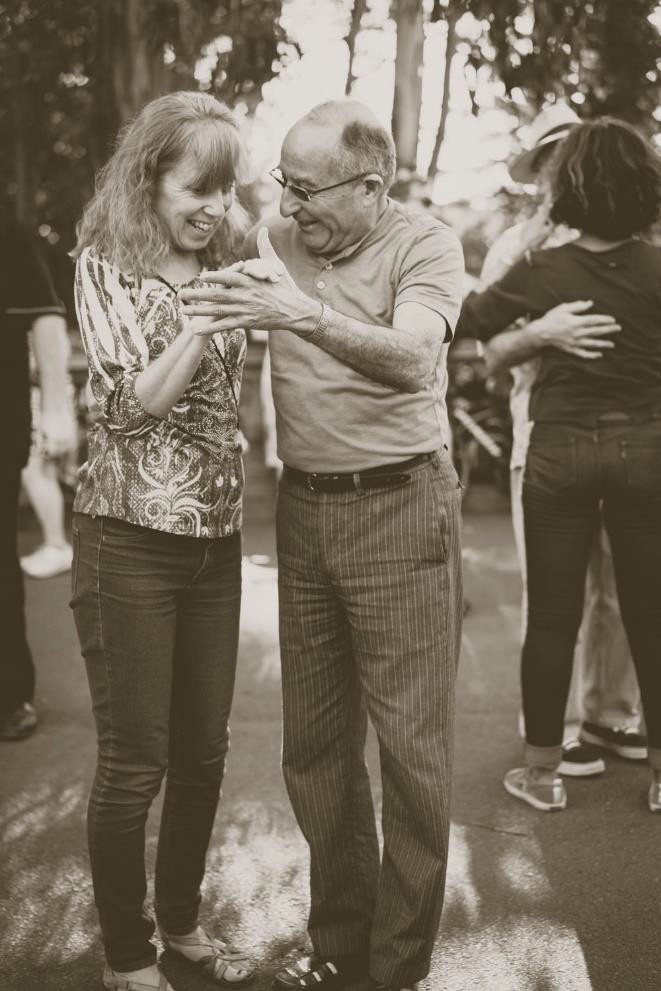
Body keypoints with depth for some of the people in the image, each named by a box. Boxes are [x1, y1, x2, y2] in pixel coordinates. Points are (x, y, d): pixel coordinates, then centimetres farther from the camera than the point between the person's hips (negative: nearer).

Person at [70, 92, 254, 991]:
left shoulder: (226, 269, 10)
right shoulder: (105, 264, -3)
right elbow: (131, 398, -12)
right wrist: (205, 319, -20)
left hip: (217, 538, 5)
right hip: (131, 538, -5)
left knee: (205, 748, 12)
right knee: (133, 761, 3)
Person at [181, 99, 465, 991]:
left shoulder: (425, 247, -7)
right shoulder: (275, 243, 6)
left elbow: (411, 359, -25)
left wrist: (302, 316, -36)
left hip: (401, 509, -4)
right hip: (304, 507, 5)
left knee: (410, 743, 1)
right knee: (313, 741, 11)